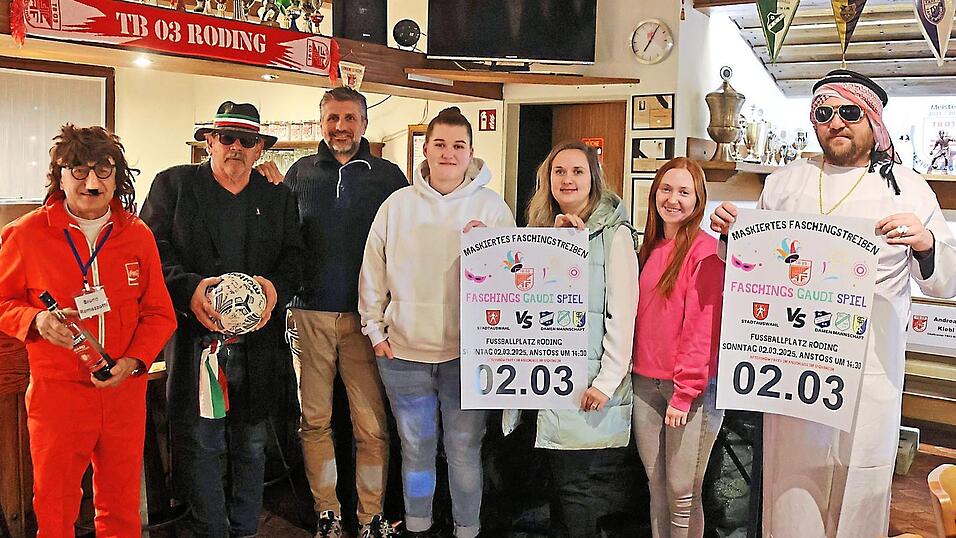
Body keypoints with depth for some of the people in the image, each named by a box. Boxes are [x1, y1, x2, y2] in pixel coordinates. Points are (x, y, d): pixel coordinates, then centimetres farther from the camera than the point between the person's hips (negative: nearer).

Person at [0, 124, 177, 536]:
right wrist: (36, 320, -16)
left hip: (125, 393, 2)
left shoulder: (137, 235, 3)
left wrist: (134, 360, -10)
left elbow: (160, 312, 5)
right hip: (56, 393, -2)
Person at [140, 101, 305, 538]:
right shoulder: (173, 184, 6)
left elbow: (294, 256, 9)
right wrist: (188, 288, -19)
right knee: (198, 446, 1)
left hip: (258, 339, 3)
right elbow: (152, 248, -3)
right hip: (195, 338, -2)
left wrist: (276, 287, -12)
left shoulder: (279, 197, 14)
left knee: (252, 447, 12)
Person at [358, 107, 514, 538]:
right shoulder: (397, 205, 3)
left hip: (466, 352, -2)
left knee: (464, 449, 7)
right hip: (403, 350, 2)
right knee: (415, 447, 15)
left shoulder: (491, 206, -2)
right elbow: (373, 272, 8)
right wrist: (375, 330, 7)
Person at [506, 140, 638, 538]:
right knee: (563, 480, 11)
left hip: (594, 386, -6)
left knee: (579, 488, -4)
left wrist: (608, 381, -15)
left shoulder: (614, 233, -5)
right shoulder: (544, 230, 15)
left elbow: (623, 313, -10)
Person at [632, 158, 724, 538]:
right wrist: (636, 371, 7)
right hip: (645, 382, 6)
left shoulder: (705, 250, -10)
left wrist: (684, 392, -16)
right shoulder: (650, 248, 12)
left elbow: (704, 328, -14)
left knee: (682, 493, 0)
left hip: (690, 388, -6)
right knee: (656, 486, 14)